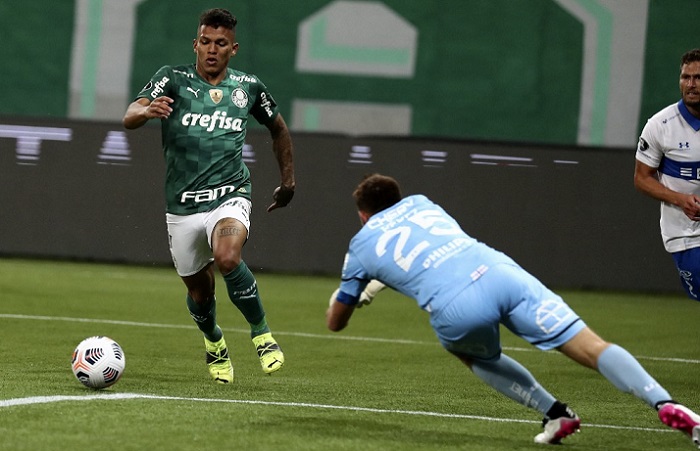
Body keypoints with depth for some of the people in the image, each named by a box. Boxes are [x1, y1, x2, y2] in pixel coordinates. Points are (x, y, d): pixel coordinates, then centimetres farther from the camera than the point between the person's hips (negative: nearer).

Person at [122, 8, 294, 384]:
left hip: (230, 195, -1)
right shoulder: (173, 78, -3)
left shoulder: (248, 86, 5)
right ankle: (214, 345, 44)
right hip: (182, 207, 1)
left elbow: (278, 128, 24)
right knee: (199, 290, 11)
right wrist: (147, 110, -41)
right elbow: (129, 118, -18)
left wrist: (288, 180, 23)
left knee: (227, 259, -31)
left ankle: (262, 335, -10)